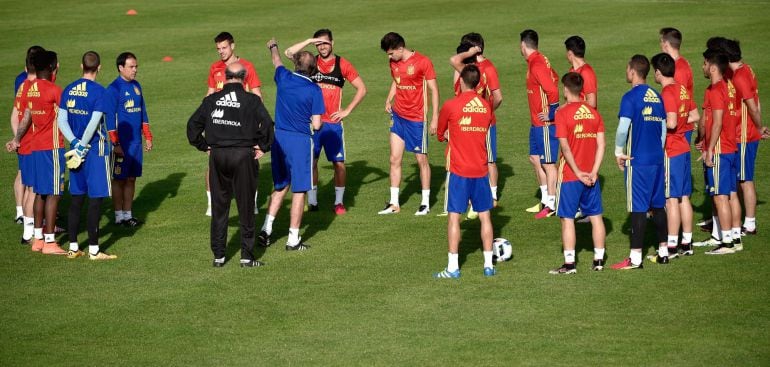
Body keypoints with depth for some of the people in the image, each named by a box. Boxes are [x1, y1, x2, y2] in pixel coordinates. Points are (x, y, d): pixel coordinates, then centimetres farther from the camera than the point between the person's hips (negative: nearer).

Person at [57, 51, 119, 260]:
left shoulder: (69, 90, 6)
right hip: (96, 151, -6)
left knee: (76, 200, 12)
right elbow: (94, 123, -18)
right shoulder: (99, 92, -13)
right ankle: (93, 250, 1)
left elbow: (61, 120, 3)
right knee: (95, 200, -1)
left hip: (77, 151, 6)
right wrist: (83, 146, -8)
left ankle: (73, 248, 15)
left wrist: (75, 143, -3)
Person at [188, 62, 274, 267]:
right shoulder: (251, 101, -5)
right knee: (246, 206, 5)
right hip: (243, 156, -3)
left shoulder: (212, 100, 4)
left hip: (217, 156, 3)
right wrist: (262, 147, -3)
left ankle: (218, 256, 13)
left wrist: (204, 146, 12)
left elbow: (193, 125, 4)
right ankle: (247, 256, 6)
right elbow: (267, 124, -15)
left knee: (219, 206, 11)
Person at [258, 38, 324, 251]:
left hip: (279, 137, 5)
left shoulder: (284, 78, 0)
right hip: (300, 141, -5)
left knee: (280, 186, 20)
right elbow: (316, 125, -12)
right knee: (299, 191, 2)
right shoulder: (314, 90, -11)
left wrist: (273, 47, 46)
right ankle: (293, 239, 3)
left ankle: (266, 229, 13)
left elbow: (276, 61, 25)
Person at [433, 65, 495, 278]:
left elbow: (441, 134, 5)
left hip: (459, 171, -4)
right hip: (481, 170, 4)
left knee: (454, 216, 0)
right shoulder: (486, 107, 3)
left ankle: (453, 267, -2)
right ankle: (488, 265, 13)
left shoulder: (450, 106, -9)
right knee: (485, 216, 10)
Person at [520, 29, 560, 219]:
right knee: (535, 159, 16)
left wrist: (550, 113, -18)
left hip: (545, 123, -10)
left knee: (548, 163, -3)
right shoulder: (539, 60, 10)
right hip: (537, 122, 10)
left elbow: (553, 89, -29)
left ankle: (552, 205, 3)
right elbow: (555, 79, 24)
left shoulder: (537, 65, -20)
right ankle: (545, 200, 23)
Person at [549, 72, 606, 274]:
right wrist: (593, 172, -3)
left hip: (570, 176, -5)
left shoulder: (562, 113, -11)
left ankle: (569, 263, 1)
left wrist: (578, 172, -12)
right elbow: (601, 145, -1)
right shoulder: (594, 112, 4)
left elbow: (565, 147, -17)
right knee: (595, 216, 12)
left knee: (567, 219, 1)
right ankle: (599, 260, 15)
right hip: (591, 175, 5)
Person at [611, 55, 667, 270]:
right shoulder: (657, 97, 9)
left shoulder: (631, 97, -11)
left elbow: (623, 128, -18)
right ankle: (663, 250, 22)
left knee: (638, 208, -5)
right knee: (658, 205, 15)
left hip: (637, 161, -7)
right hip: (657, 159, 7)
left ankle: (635, 258, -4)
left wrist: (619, 152, -4)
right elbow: (664, 128, 13)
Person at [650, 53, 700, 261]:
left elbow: (671, 122, -25)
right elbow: (695, 116, 16)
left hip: (670, 152, -9)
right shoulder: (682, 90, 10)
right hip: (683, 149, 9)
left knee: (672, 199, -5)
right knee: (684, 197, 12)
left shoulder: (667, 93, -17)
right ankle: (686, 243, 18)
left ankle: (671, 247, -3)